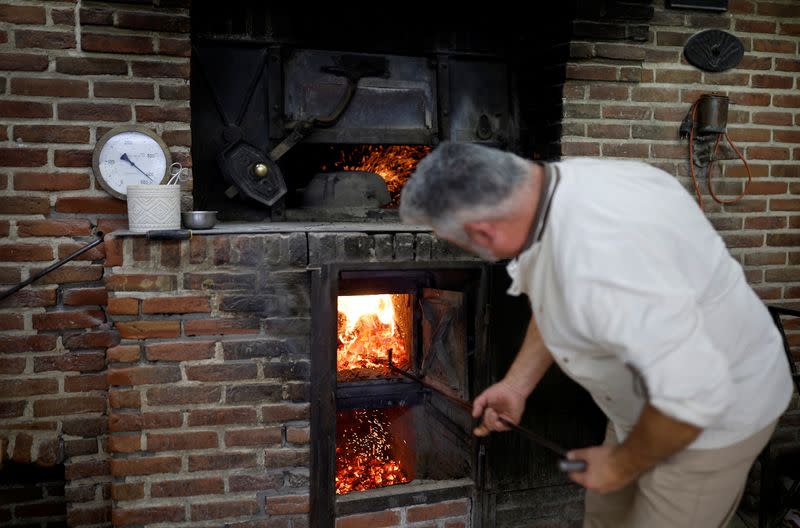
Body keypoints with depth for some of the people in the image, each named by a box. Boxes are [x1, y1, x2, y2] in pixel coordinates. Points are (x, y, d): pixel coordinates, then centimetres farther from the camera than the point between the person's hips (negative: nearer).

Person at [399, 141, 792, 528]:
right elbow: (557, 302, 6)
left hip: (715, 416, -8)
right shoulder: (559, 185, -12)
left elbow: (694, 396, -37)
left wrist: (623, 464, -20)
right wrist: (516, 383, 3)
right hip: (665, 391, 8)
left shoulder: (600, 261, -41)